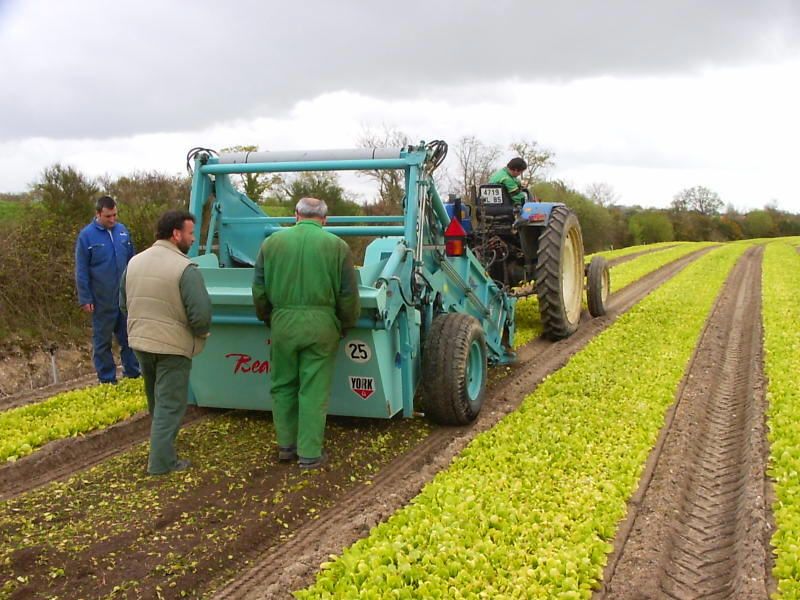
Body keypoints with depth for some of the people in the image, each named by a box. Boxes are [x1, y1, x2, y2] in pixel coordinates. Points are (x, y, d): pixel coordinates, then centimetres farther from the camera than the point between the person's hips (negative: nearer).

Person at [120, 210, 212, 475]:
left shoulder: (135, 262, 2)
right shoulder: (185, 269, -19)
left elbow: (124, 304, 12)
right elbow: (201, 314, -21)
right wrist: (201, 333, 0)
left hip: (140, 342, 7)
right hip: (173, 346, -7)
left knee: (155, 400, 25)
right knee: (170, 404, 4)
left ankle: (160, 446, 42)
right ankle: (161, 461, 6)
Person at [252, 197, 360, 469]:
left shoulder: (272, 242, 5)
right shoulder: (336, 246, -1)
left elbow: (259, 290, 8)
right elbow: (348, 295, 0)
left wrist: (267, 318, 22)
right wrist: (345, 325, 14)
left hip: (282, 322, 2)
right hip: (321, 324, -2)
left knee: (282, 386, 16)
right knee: (314, 391, 4)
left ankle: (286, 445, 25)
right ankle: (309, 453, 9)